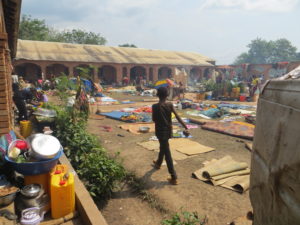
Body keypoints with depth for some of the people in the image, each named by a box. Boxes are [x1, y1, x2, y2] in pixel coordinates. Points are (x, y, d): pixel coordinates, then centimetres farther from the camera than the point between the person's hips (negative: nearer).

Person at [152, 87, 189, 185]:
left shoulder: (155, 106, -14)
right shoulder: (170, 105, -8)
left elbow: (153, 119, -6)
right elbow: (178, 117, -11)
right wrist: (186, 128, -10)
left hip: (160, 131, -4)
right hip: (168, 130, 4)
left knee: (167, 153, -2)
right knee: (162, 147, 28)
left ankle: (174, 177, 0)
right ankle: (158, 163, 53)